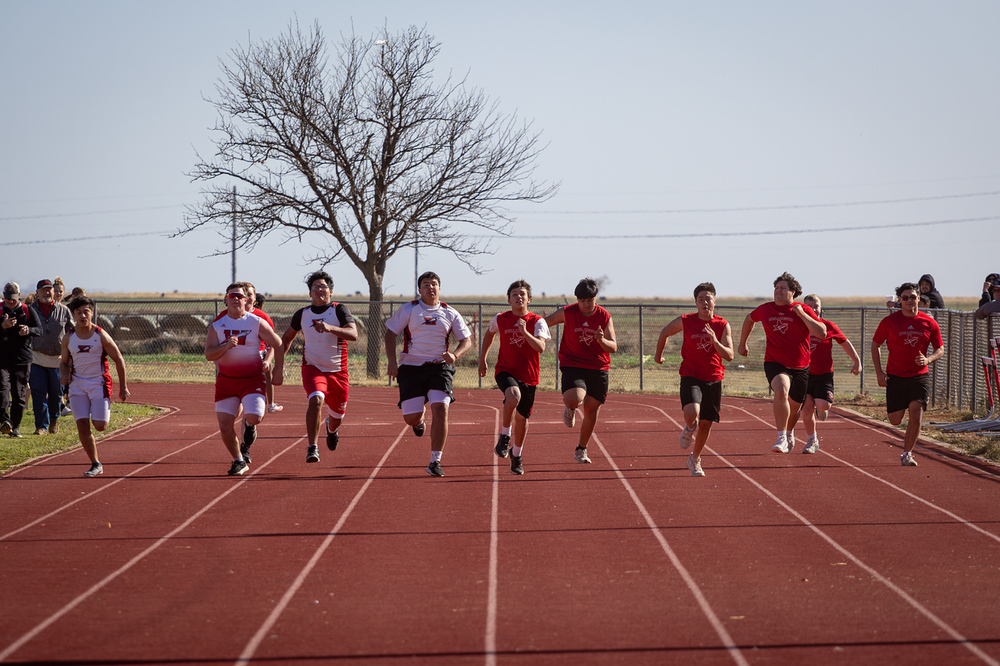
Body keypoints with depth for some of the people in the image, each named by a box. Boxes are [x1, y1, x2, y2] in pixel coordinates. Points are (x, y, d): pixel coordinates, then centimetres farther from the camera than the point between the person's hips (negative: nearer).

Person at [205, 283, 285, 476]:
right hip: (226, 380, 2)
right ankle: (239, 461, 19)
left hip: (253, 379, -2)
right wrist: (226, 346, -26)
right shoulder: (217, 326, 2)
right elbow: (209, 354, -8)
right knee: (225, 426, -4)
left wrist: (278, 371, 1)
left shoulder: (257, 323, -3)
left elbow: (278, 345, 5)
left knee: (254, 417, -24)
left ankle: (249, 428, 14)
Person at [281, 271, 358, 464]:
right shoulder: (302, 314, 3)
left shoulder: (339, 310, -6)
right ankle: (312, 448, -27)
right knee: (316, 399, -29)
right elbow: (287, 338, 20)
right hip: (312, 368, 0)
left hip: (338, 371, 0)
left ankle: (331, 429, 52)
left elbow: (353, 334, -23)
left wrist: (330, 328, -38)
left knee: (337, 415, 12)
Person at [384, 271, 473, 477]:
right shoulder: (408, 309, 3)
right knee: (410, 417, -5)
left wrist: (455, 355, -11)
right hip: (411, 366, -1)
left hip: (439, 367, 1)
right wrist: (392, 361, -10)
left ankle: (435, 461, -9)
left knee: (440, 408, -19)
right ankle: (419, 420, 38)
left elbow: (467, 340, 10)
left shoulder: (450, 313, 8)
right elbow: (390, 333, 4)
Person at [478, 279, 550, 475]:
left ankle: (516, 454, 34)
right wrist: (482, 359, 22)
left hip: (528, 376, 1)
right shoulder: (500, 319, 0)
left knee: (521, 417, 10)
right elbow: (489, 334, 22)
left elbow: (541, 347, -20)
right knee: (514, 395, -33)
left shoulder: (537, 322, -6)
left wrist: (525, 332, -33)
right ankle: (504, 436, -15)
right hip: (505, 371, -1)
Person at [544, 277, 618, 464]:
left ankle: (581, 449, 28)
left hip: (598, 368, 2)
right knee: (574, 400, -29)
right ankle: (570, 408, 11)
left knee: (591, 411, 7)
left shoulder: (605, 317, -1)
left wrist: (602, 340, -23)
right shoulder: (567, 313, -4)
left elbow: (613, 347, -2)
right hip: (572, 366, -2)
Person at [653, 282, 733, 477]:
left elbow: (729, 355, -8)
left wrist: (715, 341, -24)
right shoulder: (685, 321, -5)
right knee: (692, 413, -28)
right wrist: (658, 354, 20)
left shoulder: (723, 325, -2)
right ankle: (689, 430, 10)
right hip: (691, 377, -2)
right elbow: (665, 332, 14)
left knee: (706, 423, 9)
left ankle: (695, 459, 33)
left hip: (714, 380, 2)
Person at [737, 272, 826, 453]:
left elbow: (822, 333, -14)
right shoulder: (765, 310, 4)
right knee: (781, 391, -32)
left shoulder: (804, 310, -3)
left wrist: (801, 314, -17)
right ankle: (781, 438, -30)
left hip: (800, 367, 1)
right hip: (774, 363, -1)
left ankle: (789, 433, 49)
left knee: (794, 407, 16)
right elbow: (749, 319, 26)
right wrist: (742, 343, 29)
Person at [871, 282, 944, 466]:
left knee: (916, 414, -14)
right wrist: (878, 372, -2)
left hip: (919, 376, 0)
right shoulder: (889, 322, -3)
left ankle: (907, 454, -2)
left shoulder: (929, 323, -1)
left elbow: (940, 349, 8)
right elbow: (875, 345, 7)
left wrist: (928, 359, -14)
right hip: (895, 377, 0)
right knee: (895, 420, 2)